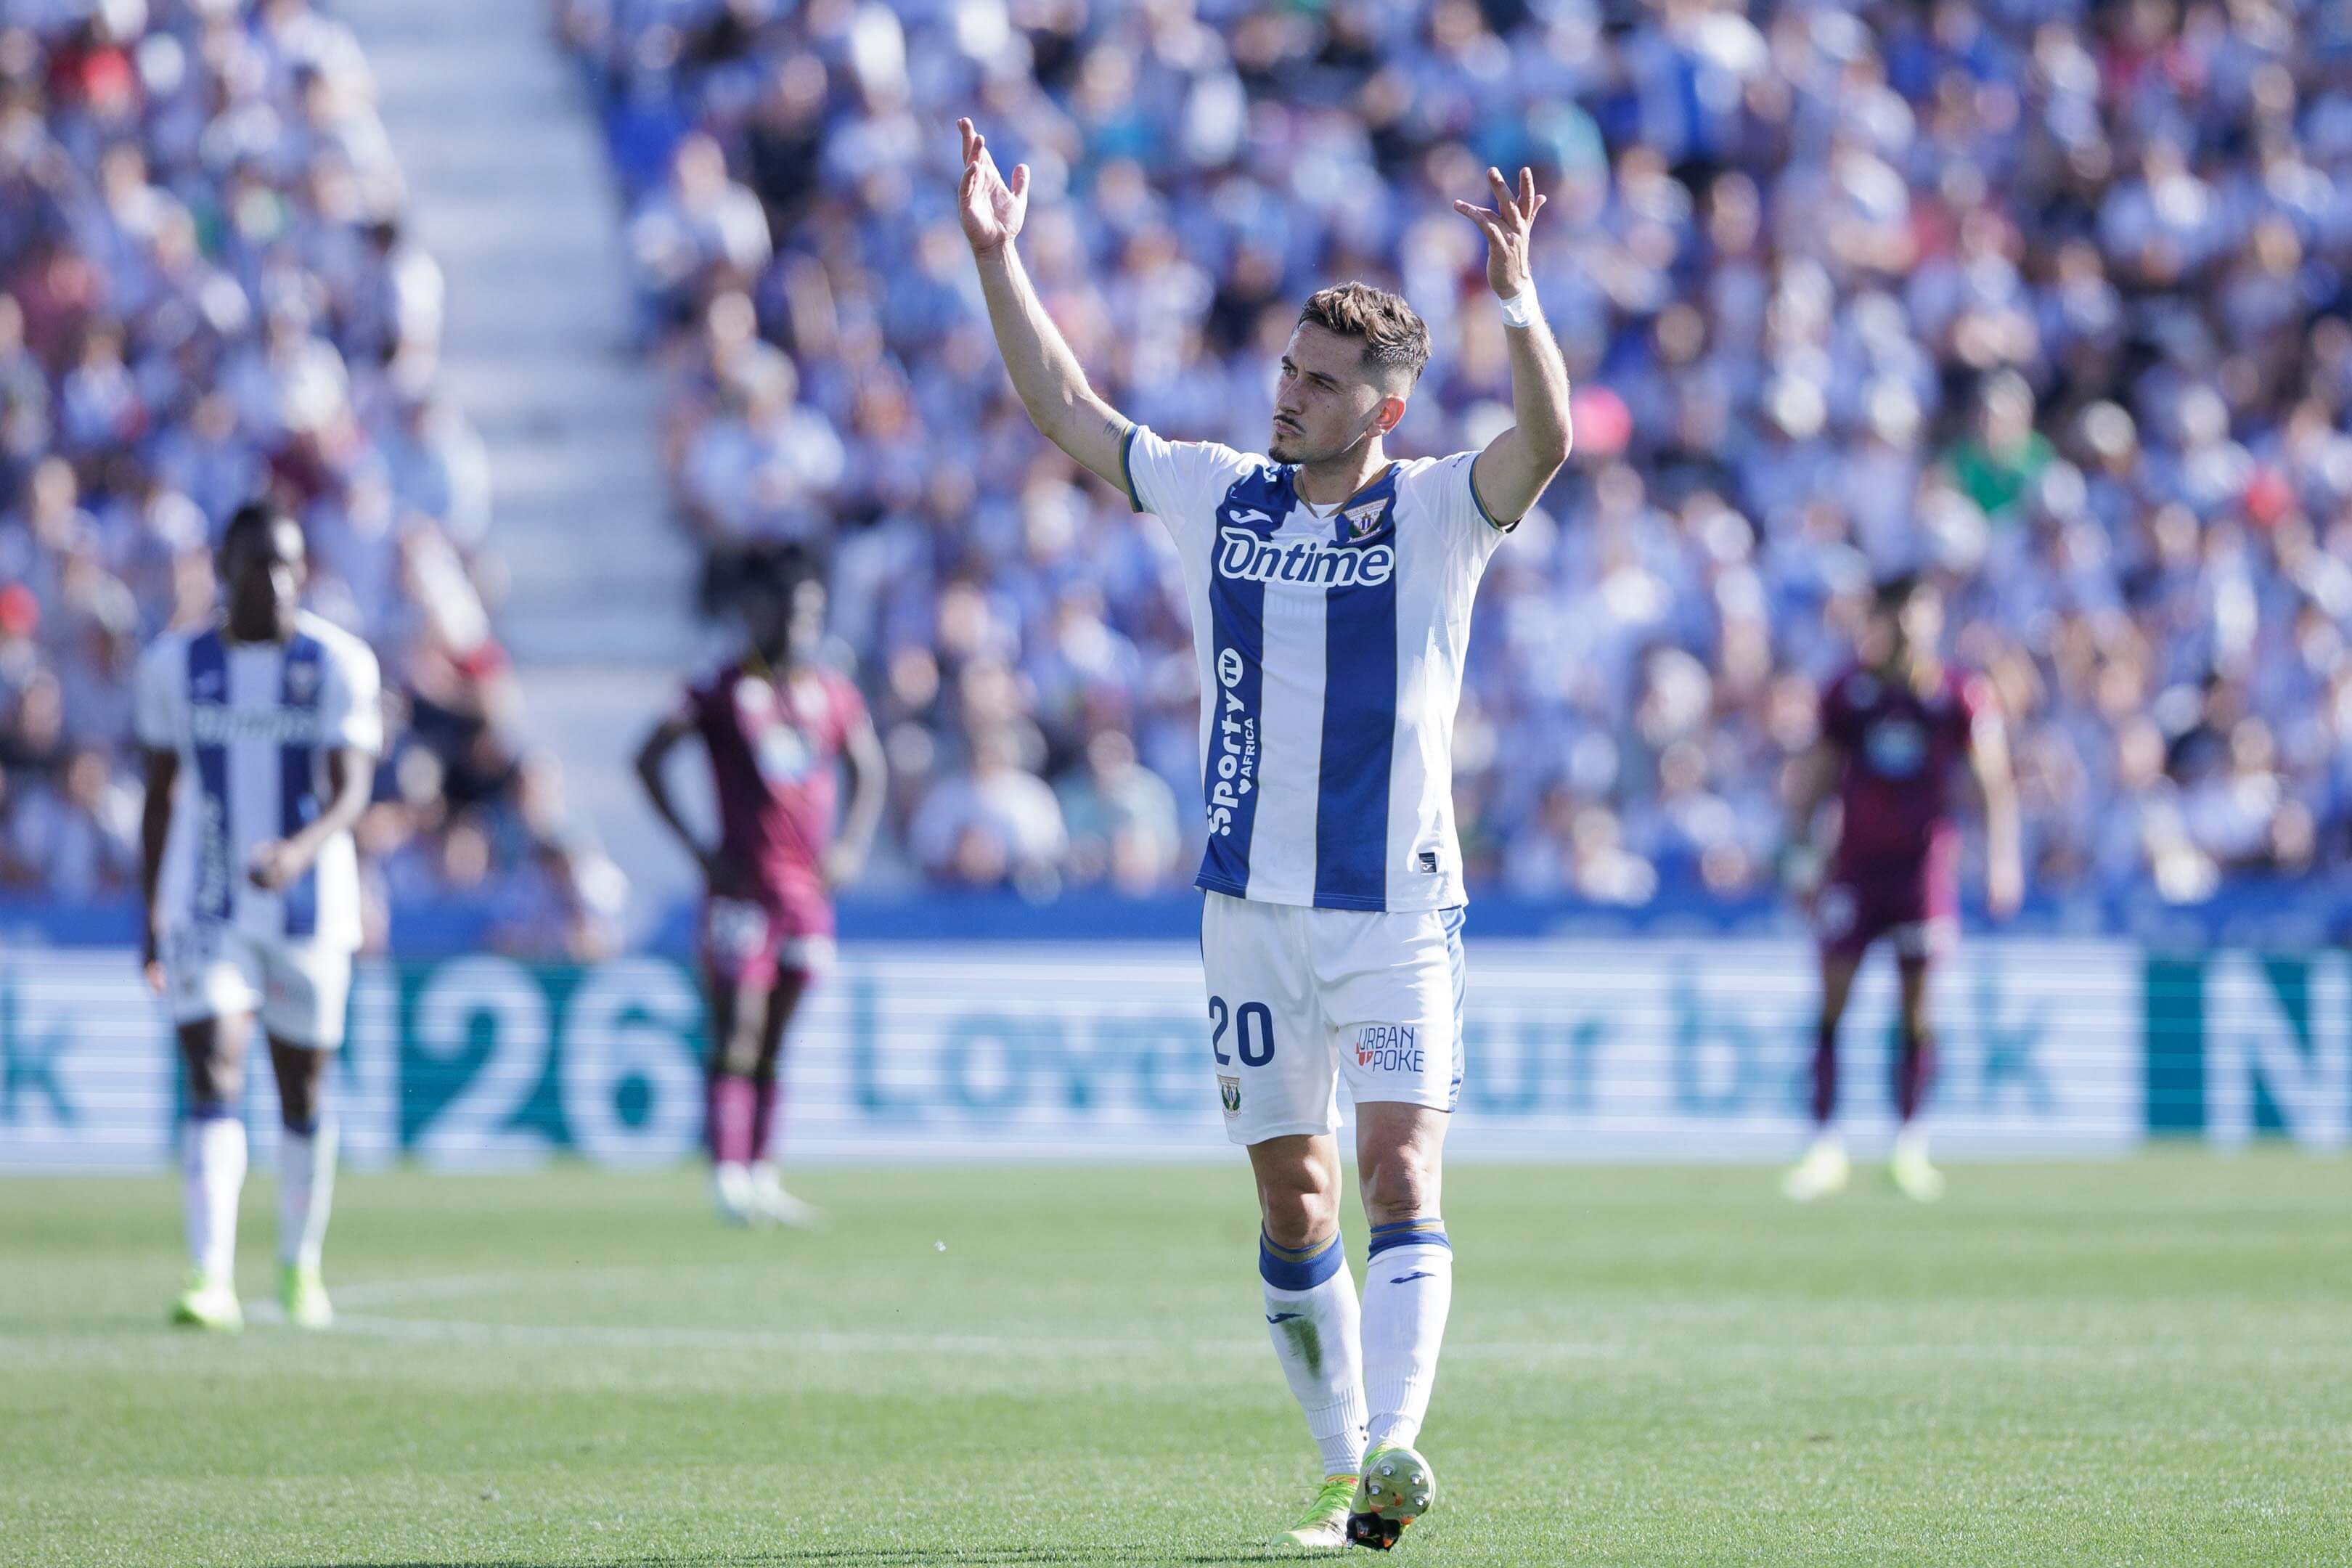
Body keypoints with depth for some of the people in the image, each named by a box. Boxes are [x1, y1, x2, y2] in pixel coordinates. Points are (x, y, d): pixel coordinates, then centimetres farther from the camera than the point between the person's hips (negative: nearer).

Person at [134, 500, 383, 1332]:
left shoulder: (339, 663, -5)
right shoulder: (175, 664, 1)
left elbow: (351, 792, -14)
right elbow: (160, 792, 10)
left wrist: (299, 851, -34)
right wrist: (150, 915, 10)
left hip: (309, 910, 0)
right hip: (206, 911, 0)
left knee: (302, 1091, 10)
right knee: (214, 1079, -14)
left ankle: (300, 1265, 28)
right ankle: (211, 1278, -21)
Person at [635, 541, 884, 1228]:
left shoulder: (832, 694, 10)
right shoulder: (725, 691, -4)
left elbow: (868, 770, 24)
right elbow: (649, 760, -4)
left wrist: (851, 845, 9)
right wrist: (696, 848, -9)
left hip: (809, 886, 5)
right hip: (742, 886, -5)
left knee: (773, 1044, 10)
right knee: (736, 1038, -9)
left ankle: (762, 1177, 14)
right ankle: (730, 1178, -12)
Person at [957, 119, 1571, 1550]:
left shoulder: (1437, 513, -4)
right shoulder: (1220, 497, 7)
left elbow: (1548, 439, -23)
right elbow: (1068, 411, 11)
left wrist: (1516, 297, -37)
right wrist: (998, 258, 4)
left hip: (1396, 908, -4)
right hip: (1252, 907, 4)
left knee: (1401, 1173, -17)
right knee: (1294, 1201, 7)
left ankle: (1393, 1452, -29)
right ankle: (1345, 1465, 17)